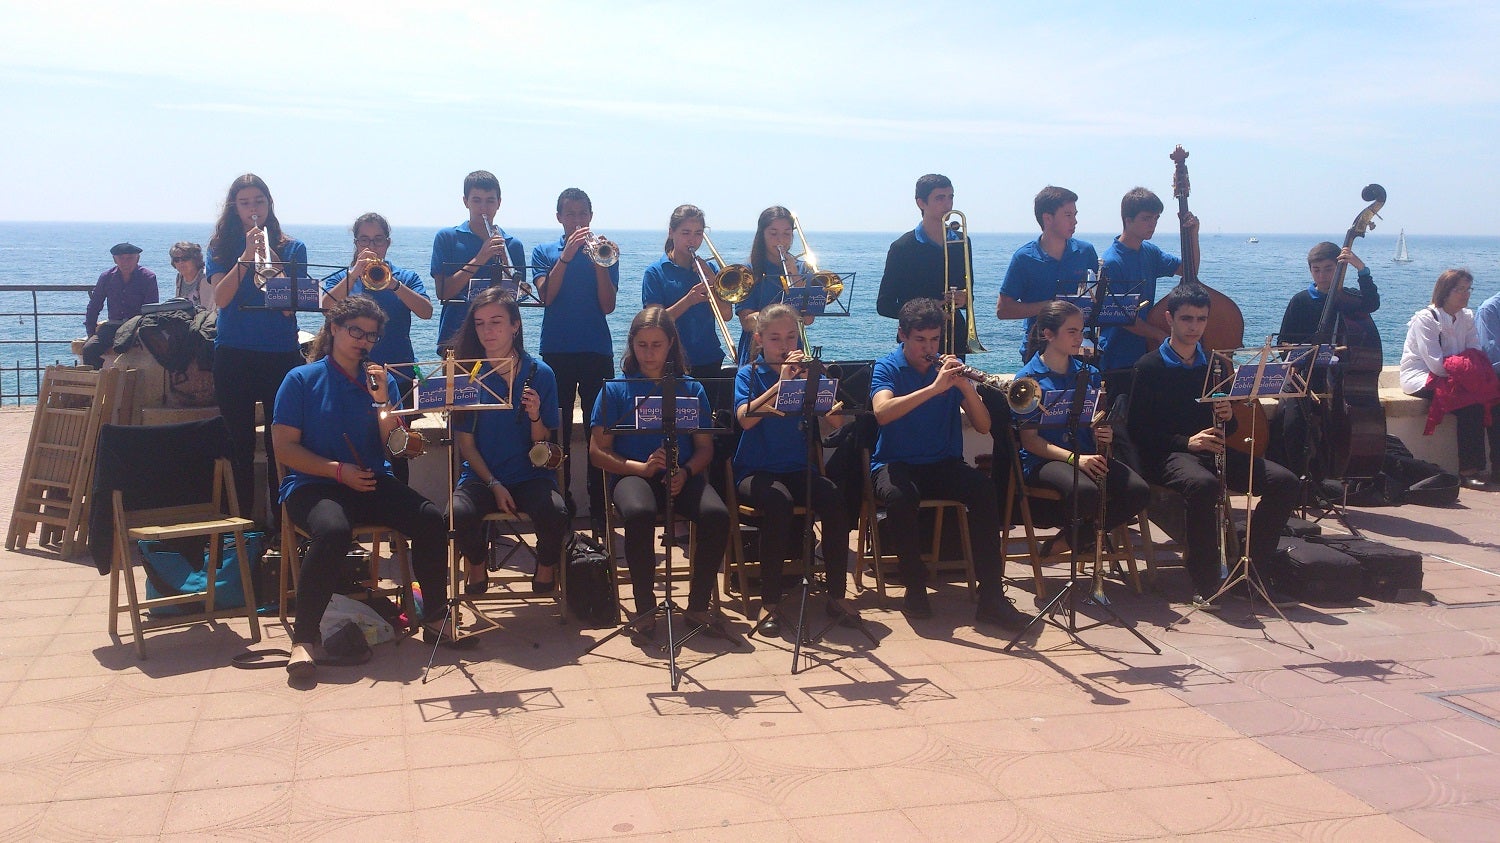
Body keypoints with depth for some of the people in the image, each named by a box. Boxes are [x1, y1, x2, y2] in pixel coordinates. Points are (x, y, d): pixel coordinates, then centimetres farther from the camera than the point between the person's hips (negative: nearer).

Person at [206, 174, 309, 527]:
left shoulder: (292, 248, 5)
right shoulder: (221, 247, 7)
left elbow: (289, 306, -5)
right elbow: (220, 298, -9)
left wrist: (272, 261, -17)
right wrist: (245, 257, -17)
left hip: (281, 355, 0)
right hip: (233, 357, 1)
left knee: (280, 444, 0)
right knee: (239, 445, 4)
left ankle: (280, 520, 8)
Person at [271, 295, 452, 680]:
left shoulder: (382, 381, 13)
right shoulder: (302, 380, 2)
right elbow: (284, 447, -4)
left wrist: (382, 401, -10)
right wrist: (338, 471, -13)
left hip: (373, 482, 4)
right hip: (313, 485, -4)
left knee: (431, 519, -23)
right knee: (333, 531, -38)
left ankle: (435, 616, -6)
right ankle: (305, 636, -26)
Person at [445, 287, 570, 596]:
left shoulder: (540, 373, -1)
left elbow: (542, 445, 1)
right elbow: (465, 442, 1)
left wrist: (535, 417, -20)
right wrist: (494, 485, -9)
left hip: (531, 475, 0)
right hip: (481, 475, 0)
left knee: (555, 513, -31)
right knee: (460, 513, -31)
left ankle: (546, 570, 3)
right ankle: (477, 569, 3)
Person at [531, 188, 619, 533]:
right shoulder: (544, 252, 8)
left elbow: (607, 306, -1)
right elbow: (546, 295, -8)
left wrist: (600, 262, -12)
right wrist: (567, 255, -16)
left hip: (597, 352, 0)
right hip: (557, 351, 0)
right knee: (558, 431, 2)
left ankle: (599, 509, 4)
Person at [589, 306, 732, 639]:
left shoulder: (692, 390, 13)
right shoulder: (615, 390, 8)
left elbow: (705, 447, 11)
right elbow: (598, 451, 3)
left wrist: (685, 472, -12)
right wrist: (641, 467, -14)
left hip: (682, 476, 2)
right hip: (632, 475, -2)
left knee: (717, 515, -30)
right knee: (639, 514, -38)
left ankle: (698, 604, -13)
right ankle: (645, 605, -19)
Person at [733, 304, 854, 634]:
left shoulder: (807, 371, 9)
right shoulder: (749, 375, 4)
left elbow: (835, 422, -4)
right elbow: (745, 418, -17)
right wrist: (780, 384, -21)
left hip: (800, 469, 3)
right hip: (756, 470, -2)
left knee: (834, 498, -28)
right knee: (779, 501, -35)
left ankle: (837, 595, -15)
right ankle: (770, 602, -25)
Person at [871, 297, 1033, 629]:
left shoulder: (949, 368, 6)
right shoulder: (887, 367, -1)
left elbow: (983, 426, -1)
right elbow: (882, 413, -24)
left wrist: (966, 387, -19)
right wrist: (934, 388, -31)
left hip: (944, 463, 3)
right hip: (896, 463, -3)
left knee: (985, 490, -28)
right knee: (899, 497, -37)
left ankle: (991, 596, -27)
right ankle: (915, 587, -15)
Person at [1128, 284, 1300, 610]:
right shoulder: (1149, 367, -1)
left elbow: (1228, 428, 21)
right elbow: (1138, 429, -8)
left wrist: (1227, 417, -4)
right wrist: (1186, 442, -20)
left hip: (1211, 449, 6)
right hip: (1168, 455, -6)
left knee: (1284, 482, -15)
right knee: (1204, 485, -40)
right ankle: (1205, 582, -27)